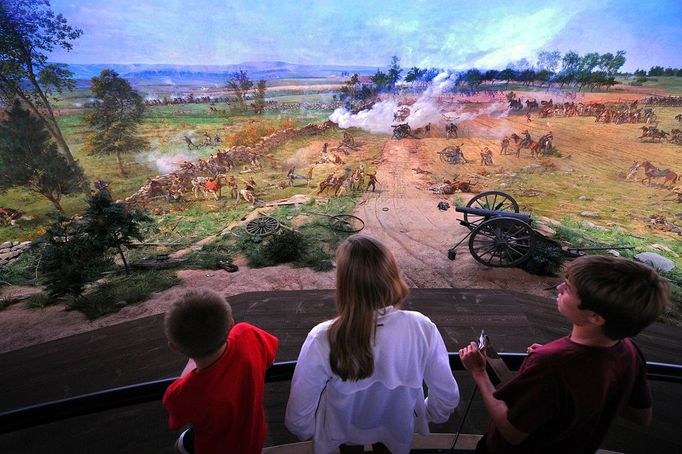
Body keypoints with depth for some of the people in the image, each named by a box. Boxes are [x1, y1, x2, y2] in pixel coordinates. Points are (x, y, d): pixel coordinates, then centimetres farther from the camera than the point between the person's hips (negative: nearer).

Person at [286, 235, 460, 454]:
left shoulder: (323, 339, -34)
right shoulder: (422, 328, -29)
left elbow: (297, 420, -21)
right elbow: (448, 398, -13)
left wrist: (311, 432, 1)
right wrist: (426, 415, 7)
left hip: (343, 433, -1)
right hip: (398, 432, 1)